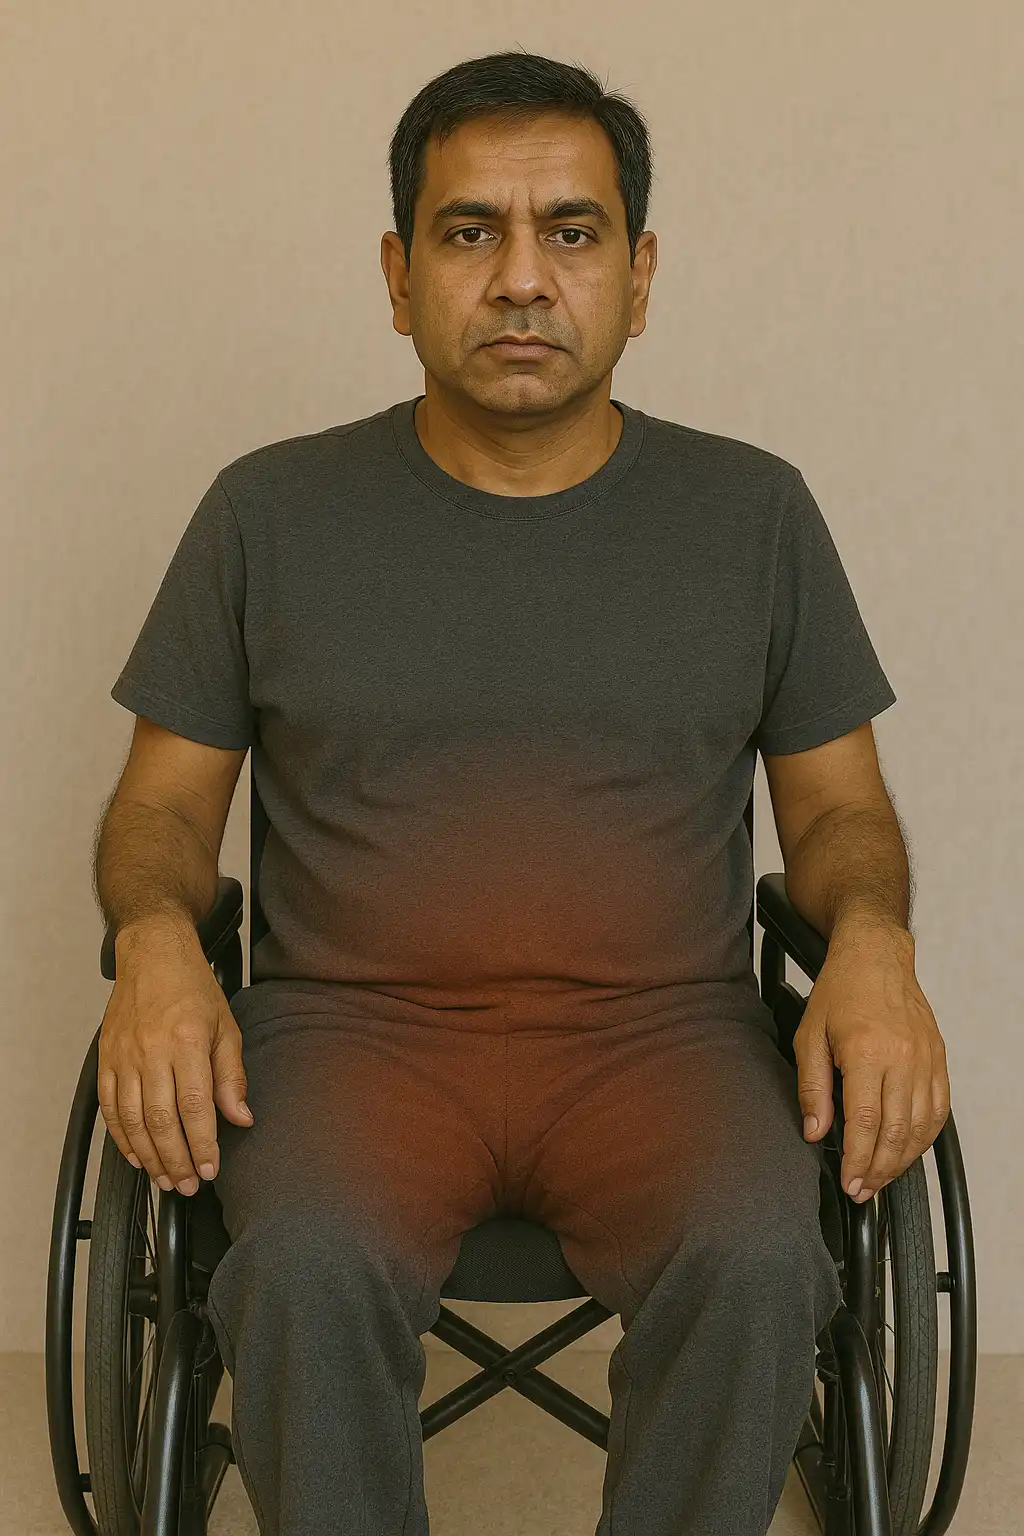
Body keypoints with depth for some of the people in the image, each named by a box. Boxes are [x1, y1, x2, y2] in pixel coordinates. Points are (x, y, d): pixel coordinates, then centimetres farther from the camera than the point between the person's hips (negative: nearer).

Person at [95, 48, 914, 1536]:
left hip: (664, 1027, 1)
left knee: (754, 1265, -29)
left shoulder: (753, 512, 9)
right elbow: (169, 801, 11)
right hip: (354, 1022, 0)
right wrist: (156, 938, -12)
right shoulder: (272, 511, 7)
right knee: (309, 1272, -31)